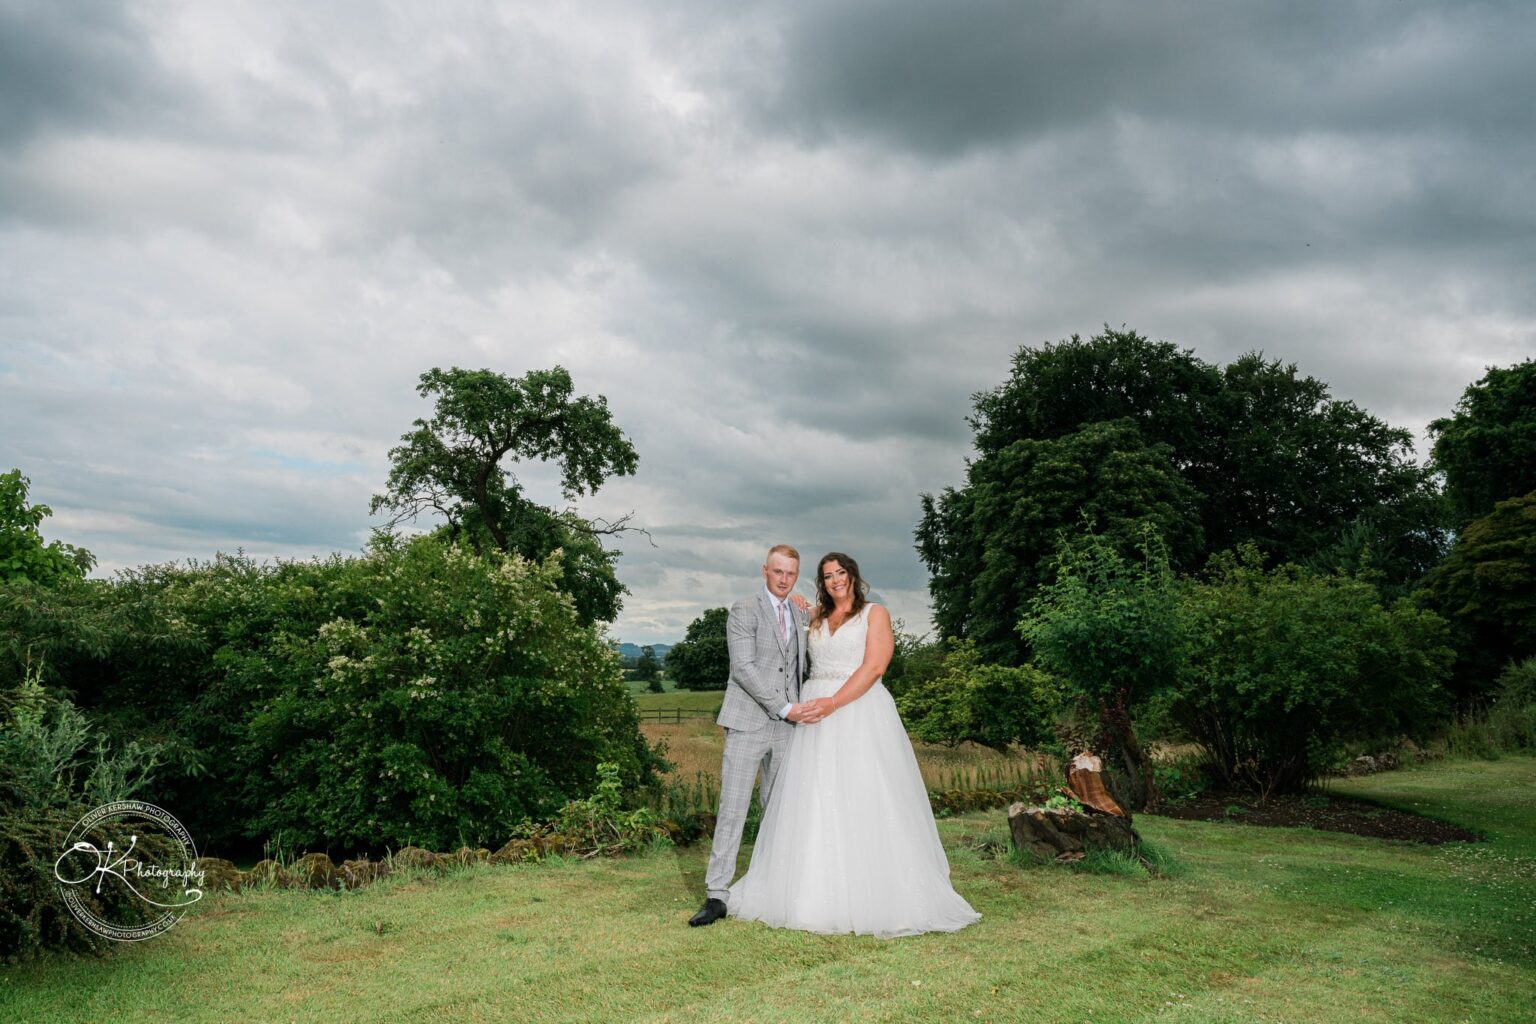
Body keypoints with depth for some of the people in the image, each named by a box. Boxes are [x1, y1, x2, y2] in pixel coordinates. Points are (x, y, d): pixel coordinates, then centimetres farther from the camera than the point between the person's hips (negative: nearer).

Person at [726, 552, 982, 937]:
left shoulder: (875, 614, 3)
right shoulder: (816, 619, 19)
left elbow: (873, 667, -9)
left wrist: (834, 703, -19)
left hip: (860, 714, -5)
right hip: (817, 716, 5)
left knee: (863, 802, -6)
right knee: (814, 804, 3)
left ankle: (877, 895, 1)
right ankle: (815, 891, 10)